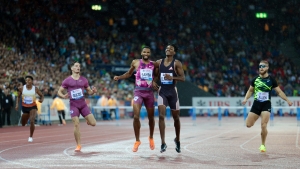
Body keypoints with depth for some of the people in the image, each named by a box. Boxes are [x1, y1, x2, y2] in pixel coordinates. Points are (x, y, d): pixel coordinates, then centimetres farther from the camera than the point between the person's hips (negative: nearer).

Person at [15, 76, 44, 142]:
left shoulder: (35, 89, -8)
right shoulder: (22, 88, -6)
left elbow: (41, 95, 4)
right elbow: (18, 97, 8)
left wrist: (41, 99, -18)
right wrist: (17, 104, -4)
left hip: (33, 107, -3)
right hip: (24, 107, 3)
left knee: (32, 121, -24)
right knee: (23, 124, 13)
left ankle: (31, 137, -9)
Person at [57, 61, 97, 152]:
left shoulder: (83, 79, 7)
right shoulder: (67, 80, 0)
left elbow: (89, 91, 14)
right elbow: (59, 92, 3)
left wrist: (93, 91, -9)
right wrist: (63, 96, -19)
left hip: (83, 104, 2)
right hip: (73, 105, -2)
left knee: (93, 123, -6)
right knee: (76, 124, -11)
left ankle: (88, 121, 32)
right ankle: (78, 145, 1)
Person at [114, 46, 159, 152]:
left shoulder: (154, 64, 5)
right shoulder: (135, 62, 4)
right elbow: (129, 74, 19)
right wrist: (119, 77, 6)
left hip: (149, 92, 2)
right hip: (138, 92, -2)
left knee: (151, 117, 11)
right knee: (136, 116, -15)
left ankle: (151, 138, 35)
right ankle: (137, 141, -3)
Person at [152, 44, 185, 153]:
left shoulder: (177, 63, -4)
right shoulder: (159, 62, 6)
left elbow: (183, 78, -9)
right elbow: (155, 75, 17)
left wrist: (172, 77, -25)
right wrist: (154, 82, -4)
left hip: (172, 92, -1)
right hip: (162, 92, 1)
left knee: (176, 117, 10)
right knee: (161, 116, -15)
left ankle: (177, 140, 32)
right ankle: (163, 143, -15)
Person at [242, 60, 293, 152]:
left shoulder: (271, 80, -1)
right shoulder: (255, 79, 5)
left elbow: (279, 92, 4)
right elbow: (250, 90, 18)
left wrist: (287, 100, -5)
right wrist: (246, 99, 1)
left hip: (266, 105, -3)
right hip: (256, 104, 3)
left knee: (263, 126, -14)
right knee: (248, 124, -2)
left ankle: (263, 145, 5)